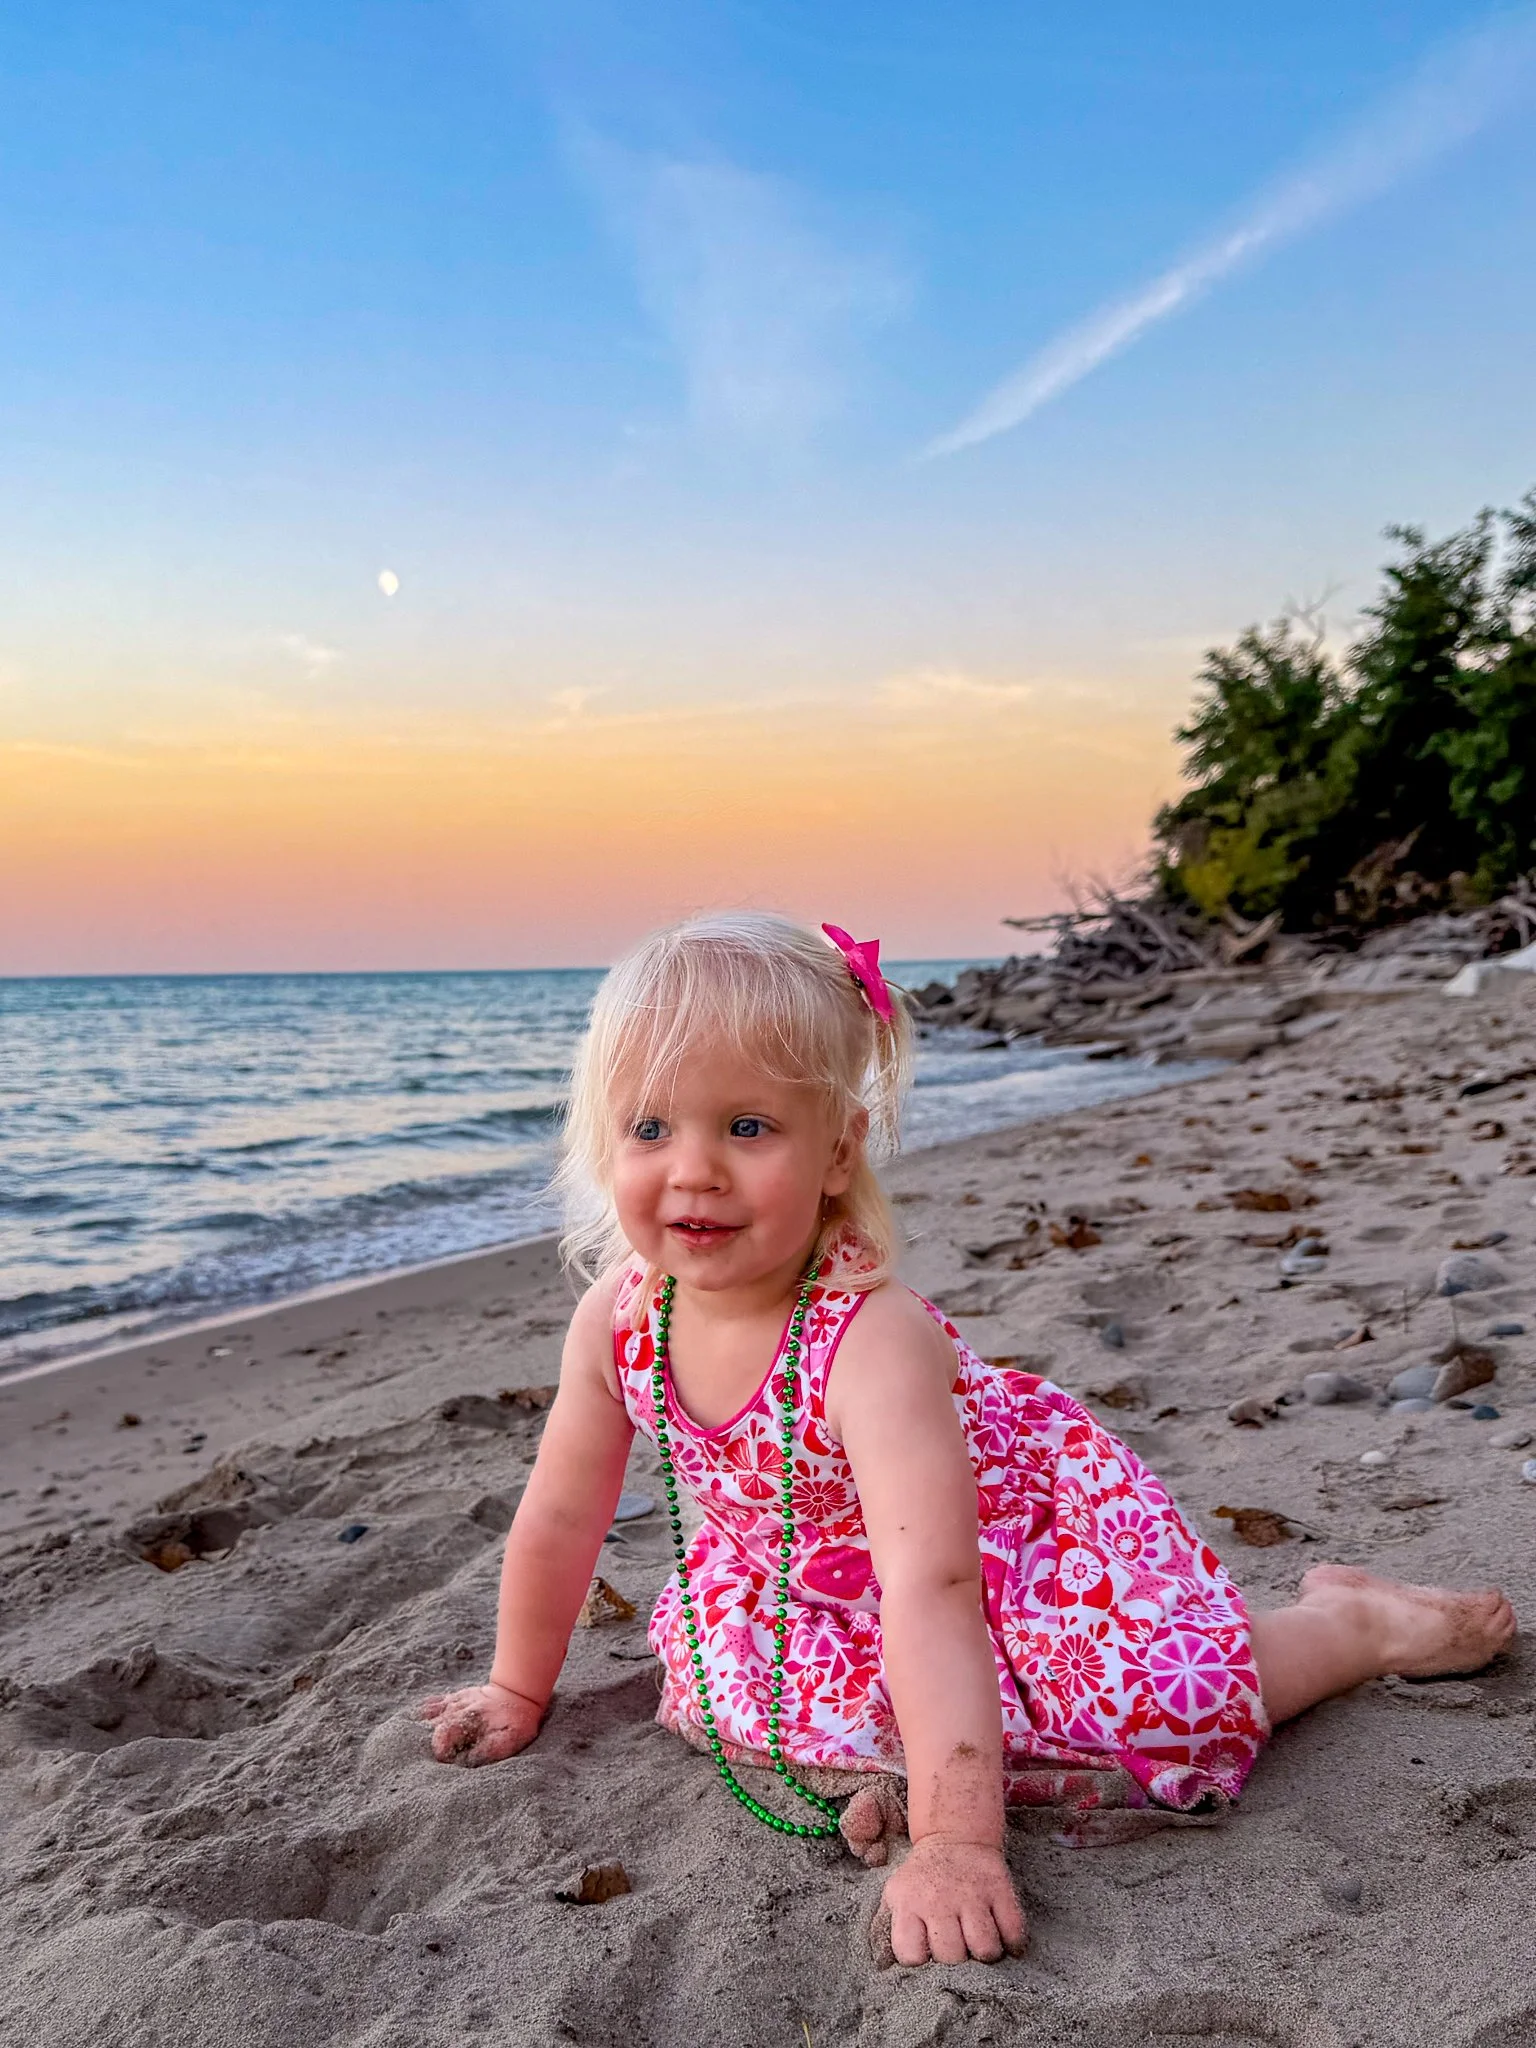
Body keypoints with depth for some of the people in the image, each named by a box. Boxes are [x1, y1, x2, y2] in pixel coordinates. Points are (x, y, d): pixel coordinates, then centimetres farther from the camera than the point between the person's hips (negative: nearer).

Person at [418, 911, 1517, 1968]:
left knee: (1163, 1703, -20)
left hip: (1025, 1522, -6)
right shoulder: (617, 1318, -20)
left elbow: (932, 1591, -46)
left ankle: (1354, 1618, 9)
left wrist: (955, 1843, -51)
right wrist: (519, 1691, 8)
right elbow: (560, 1519, -4)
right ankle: (880, 1755, 12)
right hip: (822, 1584, 6)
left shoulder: (873, 1336, -39)